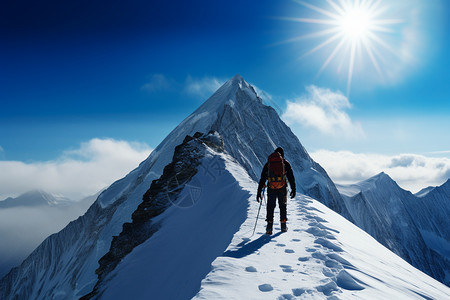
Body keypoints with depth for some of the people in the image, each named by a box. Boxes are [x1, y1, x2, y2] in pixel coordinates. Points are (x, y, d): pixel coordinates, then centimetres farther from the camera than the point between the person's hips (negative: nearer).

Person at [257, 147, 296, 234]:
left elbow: (262, 179, 9)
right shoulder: (286, 163, 7)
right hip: (282, 188, 0)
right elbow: (291, 177, 3)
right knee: (282, 206, 17)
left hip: (271, 188, 1)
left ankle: (269, 226, 0)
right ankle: (283, 226, 21)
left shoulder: (268, 163, 11)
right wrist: (293, 189, 9)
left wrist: (259, 192, 11)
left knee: (270, 206, 11)